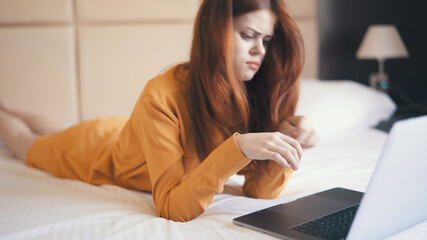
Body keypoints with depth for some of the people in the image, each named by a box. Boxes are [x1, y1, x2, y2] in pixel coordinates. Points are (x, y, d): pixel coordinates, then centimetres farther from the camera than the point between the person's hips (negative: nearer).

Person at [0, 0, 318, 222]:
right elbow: (172, 208, -44)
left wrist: (286, 142, -41)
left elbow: (259, 191, -24)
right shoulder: (162, 97, -42)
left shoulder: (252, 93, -27)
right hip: (97, 151, -5)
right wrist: (236, 149, -54)